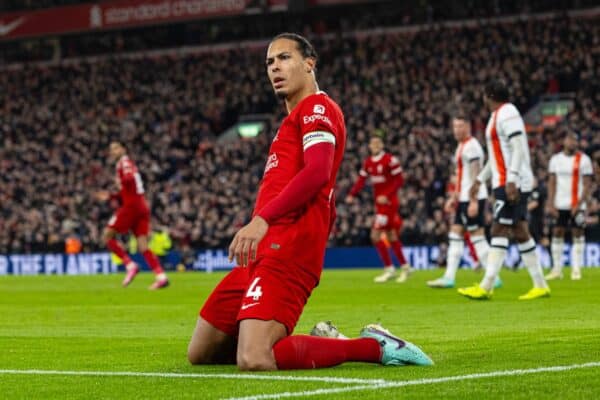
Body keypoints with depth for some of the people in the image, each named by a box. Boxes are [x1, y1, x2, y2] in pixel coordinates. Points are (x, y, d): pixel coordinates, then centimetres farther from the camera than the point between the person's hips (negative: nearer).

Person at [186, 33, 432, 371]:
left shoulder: (317, 106, -1)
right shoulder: (295, 119, 29)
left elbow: (317, 171, -20)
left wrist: (262, 219, -27)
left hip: (285, 251, -10)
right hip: (264, 252, 10)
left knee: (254, 361, -27)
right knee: (200, 354, 8)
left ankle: (374, 346, -10)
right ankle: (321, 341, 16)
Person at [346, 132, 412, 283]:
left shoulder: (390, 160, -13)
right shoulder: (368, 162, 9)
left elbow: (399, 181, -12)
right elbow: (361, 180, 8)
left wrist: (387, 196, -20)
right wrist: (352, 195, -8)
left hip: (388, 202, -7)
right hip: (379, 203, 7)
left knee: (375, 235, -12)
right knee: (391, 237, 12)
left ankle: (389, 269, -4)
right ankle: (404, 266, 24)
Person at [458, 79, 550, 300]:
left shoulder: (507, 114, -12)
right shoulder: (498, 115, 20)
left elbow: (519, 148, -21)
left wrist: (511, 180, -27)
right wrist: (480, 180, 30)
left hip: (512, 184, -10)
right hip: (507, 183, 10)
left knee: (499, 231, -11)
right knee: (520, 232, 8)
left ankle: (486, 287, -14)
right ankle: (540, 285, 9)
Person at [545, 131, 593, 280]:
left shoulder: (584, 160, -2)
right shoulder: (556, 159, 8)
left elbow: (587, 184, -4)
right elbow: (552, 183, 9)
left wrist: (579, 204, -14)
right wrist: (550, 204, 1)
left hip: (577, 205, -3)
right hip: (560, 205, 3)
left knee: (578, 233, -2)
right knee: (557, 233, 0)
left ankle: (576, 269, 1)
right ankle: (557, 269, 5)